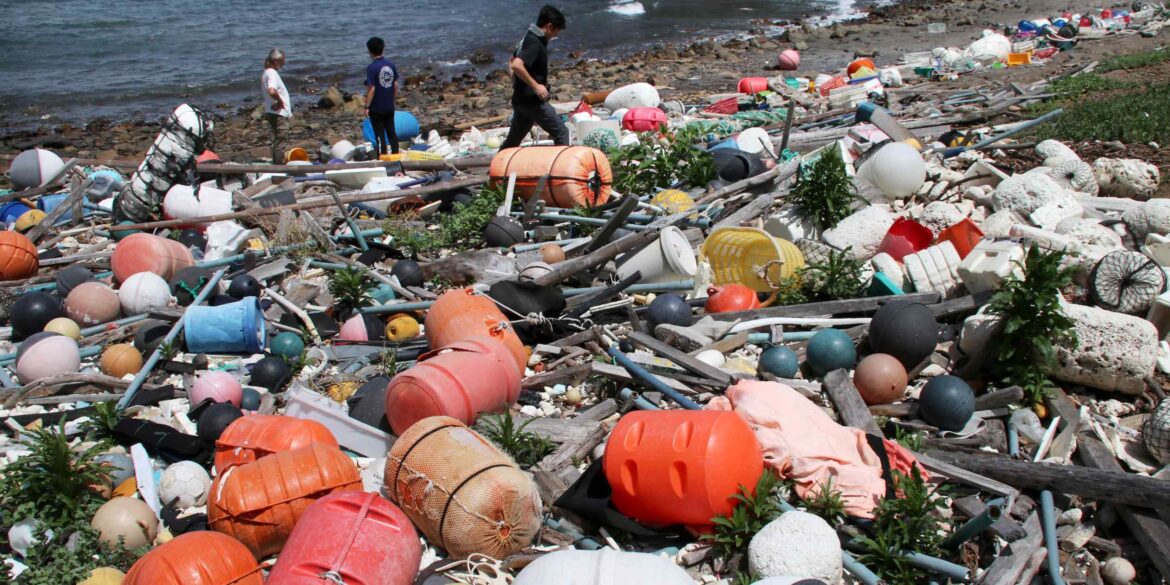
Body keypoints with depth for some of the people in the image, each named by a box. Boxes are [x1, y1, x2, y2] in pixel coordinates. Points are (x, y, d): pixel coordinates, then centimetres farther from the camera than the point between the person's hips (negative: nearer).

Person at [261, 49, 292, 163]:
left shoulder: (267, 72, 14)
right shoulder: (272, 73, -18)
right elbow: (272, 91, -35)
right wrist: (280, 101, -17)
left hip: (272, 113, 10)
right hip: (278, 114, -10)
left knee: (277, 142, 16)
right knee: (280, 142, -7)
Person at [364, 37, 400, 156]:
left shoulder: (371, 68, -17)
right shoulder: (391, 64, 1)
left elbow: (371, 89, -18)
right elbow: (396, 85, 5)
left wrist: (366, 107, -11)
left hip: (377, 108, -5)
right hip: (390, 106, 5)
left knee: (380, 134, 3)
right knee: (391, 132, 14)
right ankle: (396, 155, 20)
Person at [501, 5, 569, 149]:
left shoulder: (528, 37, 11)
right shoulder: (535, 43, -19)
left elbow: (512, 63, 23)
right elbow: (517, 66, -32)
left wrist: (517, 86, 22)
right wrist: (535, 86, -26)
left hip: (522, 99, 10)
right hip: (532, 100, -10)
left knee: (513, 139, 16)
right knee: (561, 133, -2)